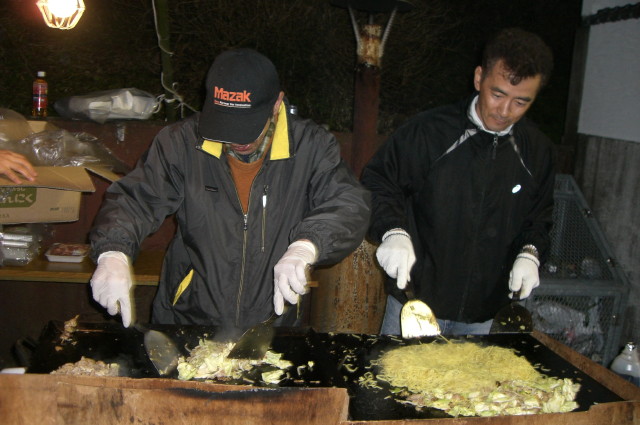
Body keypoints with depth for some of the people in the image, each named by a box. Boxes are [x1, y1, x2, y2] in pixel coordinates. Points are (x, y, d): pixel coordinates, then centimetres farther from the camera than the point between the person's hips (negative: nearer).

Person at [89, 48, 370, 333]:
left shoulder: (311, 147, -6)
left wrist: (306, 246, -34)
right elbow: (134, 199, -2)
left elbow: (351, 205, -14)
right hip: (185, 318, -2)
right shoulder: (183, 142, -3)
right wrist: (114, 253, -23)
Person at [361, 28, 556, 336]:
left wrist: (529, 253, -6)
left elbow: (538, 218, 14)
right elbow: (377, 183, -8)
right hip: (415, 298, -3)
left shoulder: (537, 151, 1)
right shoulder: (429, 131, -13)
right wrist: (393, 232, -26)